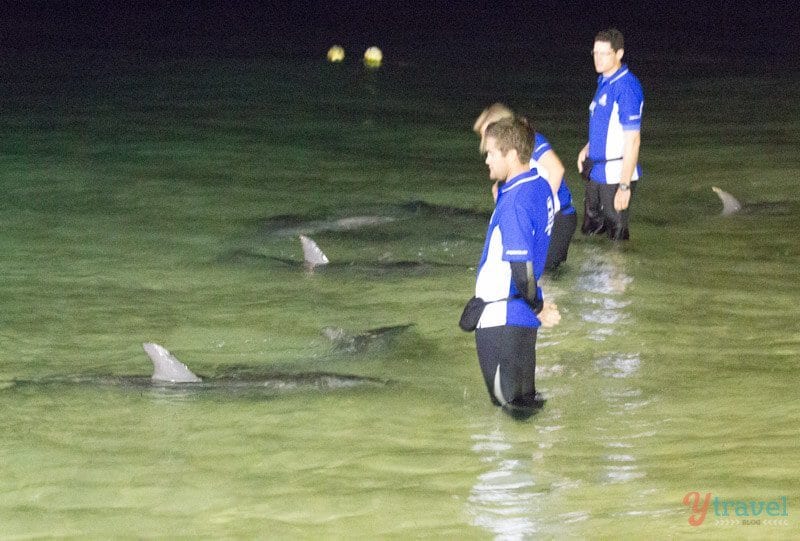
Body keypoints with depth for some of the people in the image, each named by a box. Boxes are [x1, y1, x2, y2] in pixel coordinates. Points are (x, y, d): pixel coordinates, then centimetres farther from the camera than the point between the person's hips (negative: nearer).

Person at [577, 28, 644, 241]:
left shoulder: (626, 87, -21)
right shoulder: (604, 81, 7)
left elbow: (633, 140, -21)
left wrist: (624, 185, -22)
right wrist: (588, 149, 10)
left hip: (615, 174, -9)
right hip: (596, 173, 9)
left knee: (616, 234, 1)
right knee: (589, 231, 18)